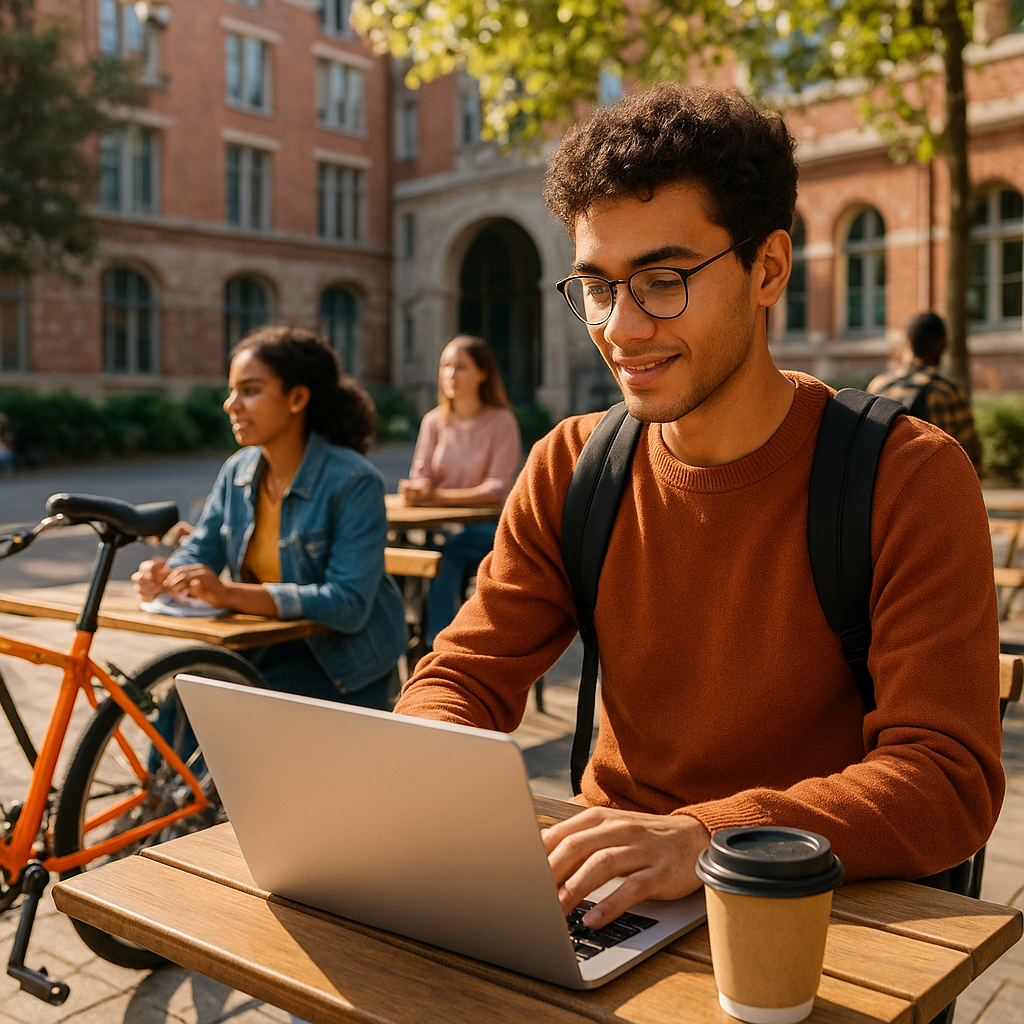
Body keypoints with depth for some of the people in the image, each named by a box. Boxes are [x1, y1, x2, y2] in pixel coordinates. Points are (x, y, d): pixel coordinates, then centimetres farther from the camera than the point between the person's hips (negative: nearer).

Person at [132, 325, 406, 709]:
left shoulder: (354, 483, -19)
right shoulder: (237, 472, 3)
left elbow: (349, 604, -27)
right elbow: (199, 550, 6)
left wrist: (231, 594, -34)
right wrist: (166, 575, -20)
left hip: (340, 667, -5)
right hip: (263, 647, 6)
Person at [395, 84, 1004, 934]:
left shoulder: (911, 482, -12)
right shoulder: (570, 468, 1)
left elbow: (950, 777, -19)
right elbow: (464, 678, 1)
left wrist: (704, 836, -35)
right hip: (607, 894, 3)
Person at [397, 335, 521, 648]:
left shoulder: (501, 422, -4)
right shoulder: (434, 421, 9)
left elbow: (496, 490, -12)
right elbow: (421, 477, 7)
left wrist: (436, 496, -23)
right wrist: (416, 491, -20)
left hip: (486, 530, -3)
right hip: (440, 528, 3)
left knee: (445, 554, -32)